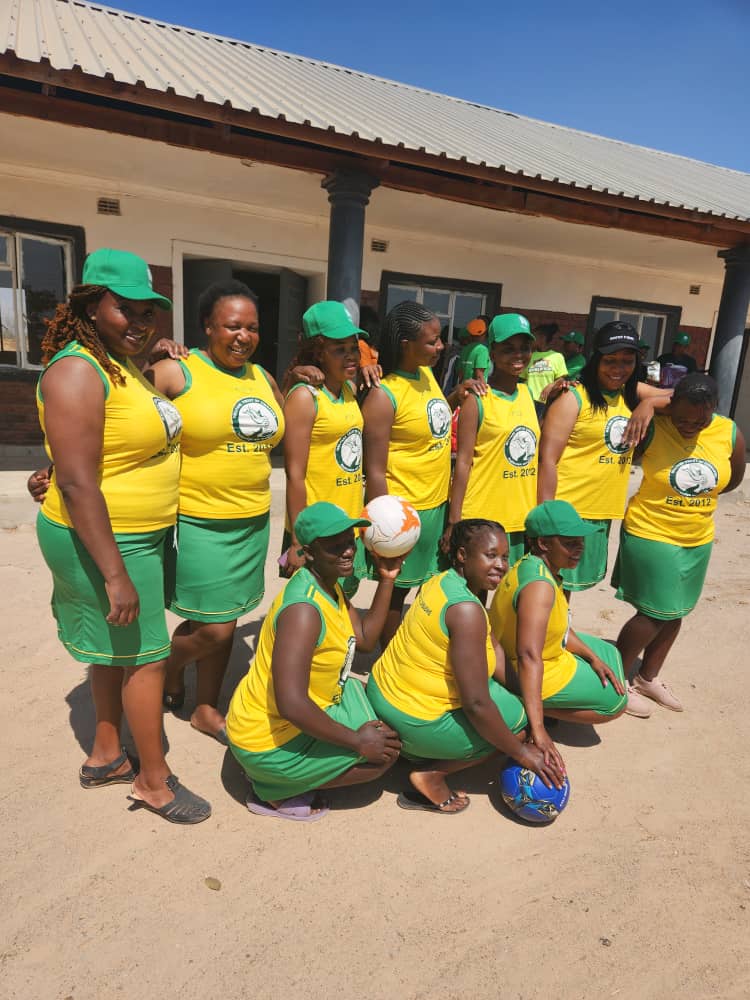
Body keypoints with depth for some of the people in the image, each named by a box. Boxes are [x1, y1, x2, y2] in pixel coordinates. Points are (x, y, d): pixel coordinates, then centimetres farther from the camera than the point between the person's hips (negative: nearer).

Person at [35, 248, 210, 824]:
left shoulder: (123, 367, 10)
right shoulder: (78, 372, -20)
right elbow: (77, 483, -26)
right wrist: (115, 574, -26)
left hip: (138, 536, 9)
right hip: (104, 541, -9)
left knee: (116, 650, 20)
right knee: (146, 656, 2)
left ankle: (106, 756, 38)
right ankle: (155, 781, 21)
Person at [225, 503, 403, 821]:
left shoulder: (328, 585, 1)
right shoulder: (304, 609, -30)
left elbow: (365, 639, 7)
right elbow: (291, 705, -34)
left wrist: (386, 579, 0)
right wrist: (357, 741, -23)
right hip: (266, 741, -9)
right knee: (385, 753, -6)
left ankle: (288, 780, 15)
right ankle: (275, 791, 1)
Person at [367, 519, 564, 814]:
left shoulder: (443, 580, 0)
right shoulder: (466, 609, -28)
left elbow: (493, 647, 7)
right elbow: (477, 705, -26)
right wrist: (521, 752, -13)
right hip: (414, 721, -9)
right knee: (521, 718, 5)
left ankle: (422, 753, 17)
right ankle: (431, 776, 1)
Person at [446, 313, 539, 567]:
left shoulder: (528, 393, 9)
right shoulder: (477, 399, -10)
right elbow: (463, 461, -12)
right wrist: (454, 520, -14)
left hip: (522, 517, 6)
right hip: (482, 519, -6)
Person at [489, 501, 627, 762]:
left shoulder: (534, 565, -5)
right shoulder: (539, 585, -34)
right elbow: (529, 656, -41)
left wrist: (592, 657, 1)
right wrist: (537, 728, -43)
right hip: (527, 675, -9)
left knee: (610, 657, 25)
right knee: (615, 701, 5)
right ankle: (531, 710, 0)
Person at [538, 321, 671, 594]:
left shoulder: (632, 393, 9)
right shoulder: (573, 398, -11)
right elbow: (547, 459, -15)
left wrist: (650, 402, -12)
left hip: (603, 512, 7)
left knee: (570, 581, 21)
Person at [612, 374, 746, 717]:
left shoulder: (730, 434, -5)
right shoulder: (651, 429, -17)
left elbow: (733, 478, 11)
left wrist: (696, 495, 4)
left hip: (698, 541, 6)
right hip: (651, 535, -6)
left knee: (675, 612, 16)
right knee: (655, 614, -4)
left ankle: (648, 678, 35)